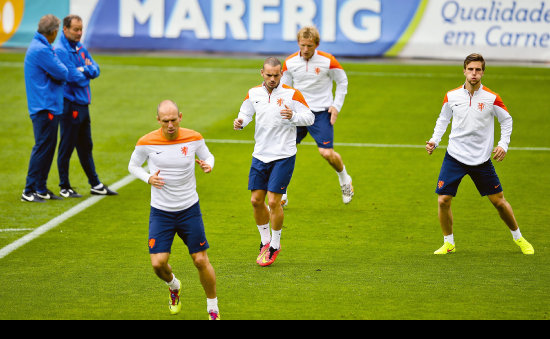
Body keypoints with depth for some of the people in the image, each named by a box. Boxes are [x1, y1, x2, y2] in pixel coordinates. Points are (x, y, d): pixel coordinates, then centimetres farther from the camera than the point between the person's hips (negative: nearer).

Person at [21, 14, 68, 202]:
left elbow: (59, 73, 16)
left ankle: (41, 189, 18)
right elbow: (62, 74, -17)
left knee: (48, 147, 13)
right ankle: (30, 190, -5)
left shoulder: (39, 47, 16)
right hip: (44, 107, -11)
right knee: (42, 147, -8)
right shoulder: (41, 50, -18)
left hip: (48, 107, 11)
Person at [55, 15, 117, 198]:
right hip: (69, 105, -9)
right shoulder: (60, 50, -15)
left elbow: (95, 70, 9)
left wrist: (85, 69, -12)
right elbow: (73, 76, -22)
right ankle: (64, 187, 7)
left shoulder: (80, 47, 13)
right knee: (67, 146, -1)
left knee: (85, 145, 15)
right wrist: (86, 73, -3)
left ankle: (95, 184, 22)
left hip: (83, 103, 9)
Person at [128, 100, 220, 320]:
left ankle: (213, 309, 19)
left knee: (201, 260, -1)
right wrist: (148, 178, -13)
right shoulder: (146, 143, -10)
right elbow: (133, 165, 6)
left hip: (189, 209, 0)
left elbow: (207, 156, 11)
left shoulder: (194, 139, -8)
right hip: (160, 211, 0)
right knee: (158, 263, -9)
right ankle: (173, 286, 28)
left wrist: (208, 165, -13)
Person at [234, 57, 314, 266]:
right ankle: (265, 241, 24)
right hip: (260, 155, 5)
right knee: (256, 200, 4)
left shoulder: (291, 94, -8)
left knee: (273, 201, -8)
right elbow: (245, 113, 17)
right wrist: (240, 122, -6)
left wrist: (293, 116, -27)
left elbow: (310, 117, -6)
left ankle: (275, 245, 9)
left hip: (283, 155, -5)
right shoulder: (254, 94, 5)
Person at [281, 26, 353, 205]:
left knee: (327, 153, -12)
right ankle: (281, 196, 6)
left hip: (321, 112, -3)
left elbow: (342, 82, 5)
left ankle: (344, 179, 21)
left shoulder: (328, 61, -9)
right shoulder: (290, 62, -1)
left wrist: (336, 106, -2)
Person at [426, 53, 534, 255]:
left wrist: (503, 144, -4)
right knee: (443, 200, -9)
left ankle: (518, 237, 25)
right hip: (454, 155, 1)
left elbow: (506, 120, 7)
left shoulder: (491, 98, -6)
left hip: (481, 159, -1)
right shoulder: (452, 96, -2)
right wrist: (434, 141, 1)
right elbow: (443, 119, 14)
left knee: (499, 201, 3)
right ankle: (449, 243, 11)